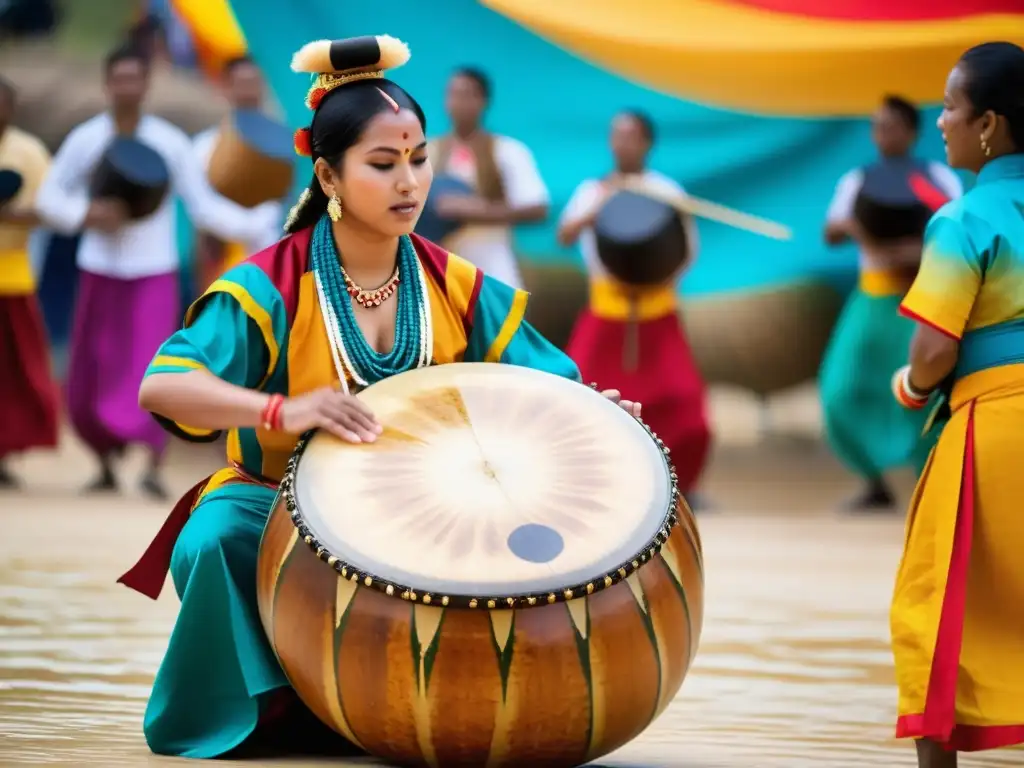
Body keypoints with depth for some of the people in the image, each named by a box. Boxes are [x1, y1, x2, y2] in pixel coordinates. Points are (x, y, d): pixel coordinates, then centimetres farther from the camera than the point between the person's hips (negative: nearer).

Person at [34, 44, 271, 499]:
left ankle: (154, 470, -19)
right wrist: (88, 214, -22)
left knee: (151, 371, -18)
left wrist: (259, 225, -16)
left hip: (154, 274, -2)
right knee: (87, 386, 7)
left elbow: (204, 206, -3)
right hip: (100, 273, 2)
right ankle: (106, 465, 28)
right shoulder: (84, 140, -5)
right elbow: (48, 199, -1)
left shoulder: (171, 142, -6)